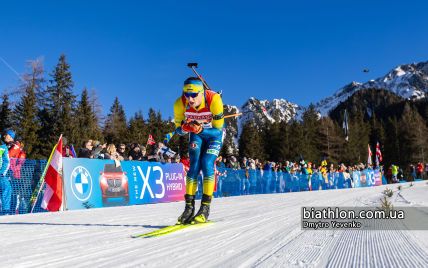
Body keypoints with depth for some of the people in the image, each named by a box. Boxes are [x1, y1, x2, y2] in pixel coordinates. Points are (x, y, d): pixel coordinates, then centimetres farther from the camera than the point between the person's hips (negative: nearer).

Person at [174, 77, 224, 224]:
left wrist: (200, 129, -45)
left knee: (207, 164, -18)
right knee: (194, 165, -11)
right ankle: (189, 207, -1)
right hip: (196, 134, 2)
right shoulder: (180, 104, -27)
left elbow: (218, 131, -28)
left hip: (214, 134, -2)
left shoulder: (214, 100, -35)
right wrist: (185, 128, -38)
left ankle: (205, 209, -9)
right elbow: (179, 130, -14)